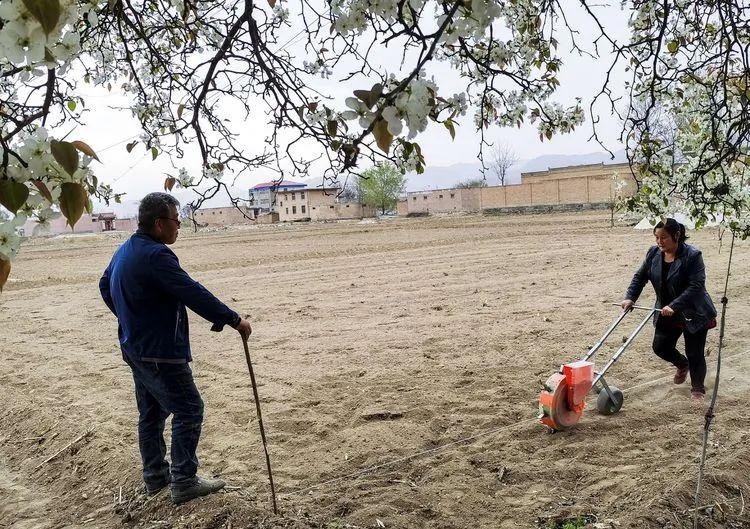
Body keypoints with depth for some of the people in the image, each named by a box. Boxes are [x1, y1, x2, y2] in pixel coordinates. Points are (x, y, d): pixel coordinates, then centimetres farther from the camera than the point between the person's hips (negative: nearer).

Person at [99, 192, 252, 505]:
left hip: (135, 347, 10)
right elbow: (192, 293, -27)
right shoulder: (155, 256, -23)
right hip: (160, 353, -10)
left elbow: (105, 287, 25)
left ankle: (155, 475, 31)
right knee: (188, 411, -1)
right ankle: (184, 482, 4)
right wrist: (233, 320, -22)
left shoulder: (125, 250, 10)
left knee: (151, 413, 19)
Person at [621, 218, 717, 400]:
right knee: (660, 347, 7)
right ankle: (682, 365, 39)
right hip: (667, 312, 6)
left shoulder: (692, 255, -21)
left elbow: (696, 286, -27)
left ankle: (698, 388, 25)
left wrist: (674, 306, -34)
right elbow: (640, 277, 4)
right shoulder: (654, 253, -4)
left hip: (694, 314, -5)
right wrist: (630, 298, -11)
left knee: (694, 354, 1)